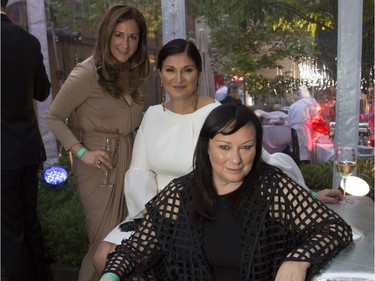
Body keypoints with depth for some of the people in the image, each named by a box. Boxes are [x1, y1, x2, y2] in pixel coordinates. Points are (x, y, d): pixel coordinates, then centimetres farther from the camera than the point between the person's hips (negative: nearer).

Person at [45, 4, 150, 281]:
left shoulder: (132, 72, 9)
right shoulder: (87, 73, -13)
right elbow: (53, 118, -8)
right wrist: (82, 152, -17)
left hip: (129, 162, 7)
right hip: (100, 165, -6)